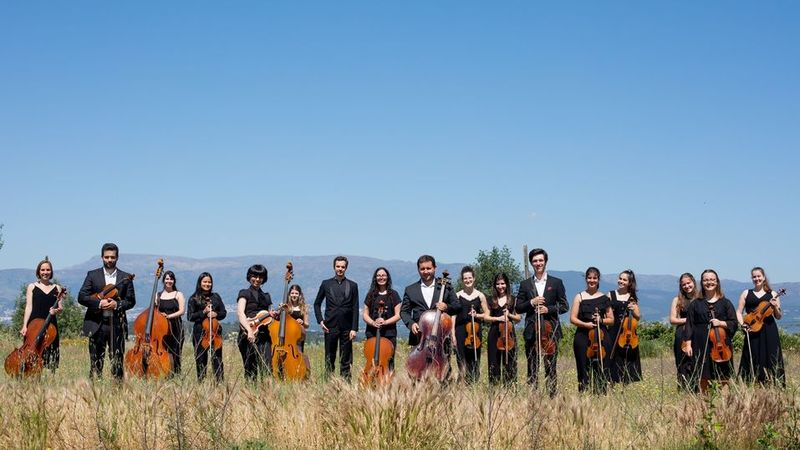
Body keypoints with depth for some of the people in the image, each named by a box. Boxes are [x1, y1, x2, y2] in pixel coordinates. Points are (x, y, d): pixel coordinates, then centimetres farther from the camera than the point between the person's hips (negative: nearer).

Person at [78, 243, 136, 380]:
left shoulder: (125, 277, 8)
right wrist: (99, 303, -14)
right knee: (96, 362, 2)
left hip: (117, 324, 0)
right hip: (97, 323, 0)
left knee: (117, 362, 2)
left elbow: (131, 301, 5)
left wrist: (117, 304, -13)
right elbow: (81, 297, 0)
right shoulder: (92, 275, 7)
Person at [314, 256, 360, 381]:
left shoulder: (352, 285, 5)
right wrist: (320, 320, 1)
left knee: (345, 360, 1)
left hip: (346, 328, 0)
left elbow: (355, 308, 3)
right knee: (329, 359, 4)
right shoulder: (326, 284, 8)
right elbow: (317, 304, 14)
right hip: (330, 327, 0)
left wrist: (354, 328, -4)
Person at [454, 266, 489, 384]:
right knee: (462, 360, -5)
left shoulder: (480, 296, 8)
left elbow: (486, 315, 13)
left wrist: (477, 315, -8)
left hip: (475, 331, 1)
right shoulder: (457, 295, 5)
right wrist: (452, 334, -2)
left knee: (475, 360, 1)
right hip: (460, 331, -1)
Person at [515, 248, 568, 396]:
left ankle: (552, 394, 2)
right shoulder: (525, 284, 10)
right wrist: (531, 303, -10)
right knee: (532, 367, 4)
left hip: (551, 330, -1)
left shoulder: (556, 283, 7)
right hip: (531, 331, 2)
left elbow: (564, 306, 4)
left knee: (551, 366, -2)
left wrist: (548, 309, -11)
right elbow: (518, 308, 8)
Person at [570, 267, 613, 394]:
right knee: (584, 371, -1)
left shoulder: (604, 298, 9)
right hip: (583, 337, -1)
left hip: (601, 337, 1)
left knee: (601, 371, -1)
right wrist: (585, 324, -14)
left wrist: (601, 320, -7)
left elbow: (611, 320, 12)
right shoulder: (579, 297, 6)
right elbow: (573, 318, 1)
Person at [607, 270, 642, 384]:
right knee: (613, 360, -2)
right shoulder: (611, 295, 4)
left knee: (627, 361, 3)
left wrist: (633, 310, -9)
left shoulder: (632, 298, 8)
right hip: (614, 332, -1)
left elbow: (638, 318, 9)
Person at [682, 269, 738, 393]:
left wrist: (721, 323, -12)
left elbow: (734, 323, 6)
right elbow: (689, 325, 6)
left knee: (724, 378, -1)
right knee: (703, 378, 1)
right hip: (701, 345, 0)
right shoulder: (696, 304, 9)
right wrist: (688, 344, -2)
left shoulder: (725, 303, 8)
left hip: (722, 344, 0)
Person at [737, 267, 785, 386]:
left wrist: (775, 307, -7)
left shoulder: (772, 294, 11)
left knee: (771, 359, -2)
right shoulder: (746, 293, 12)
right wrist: (742, 324, -9)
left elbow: (778, 317, 12)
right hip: (752, 331, 0)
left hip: (769, 331, 0)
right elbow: (739, 312, 9)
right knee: (752, 360, -2)